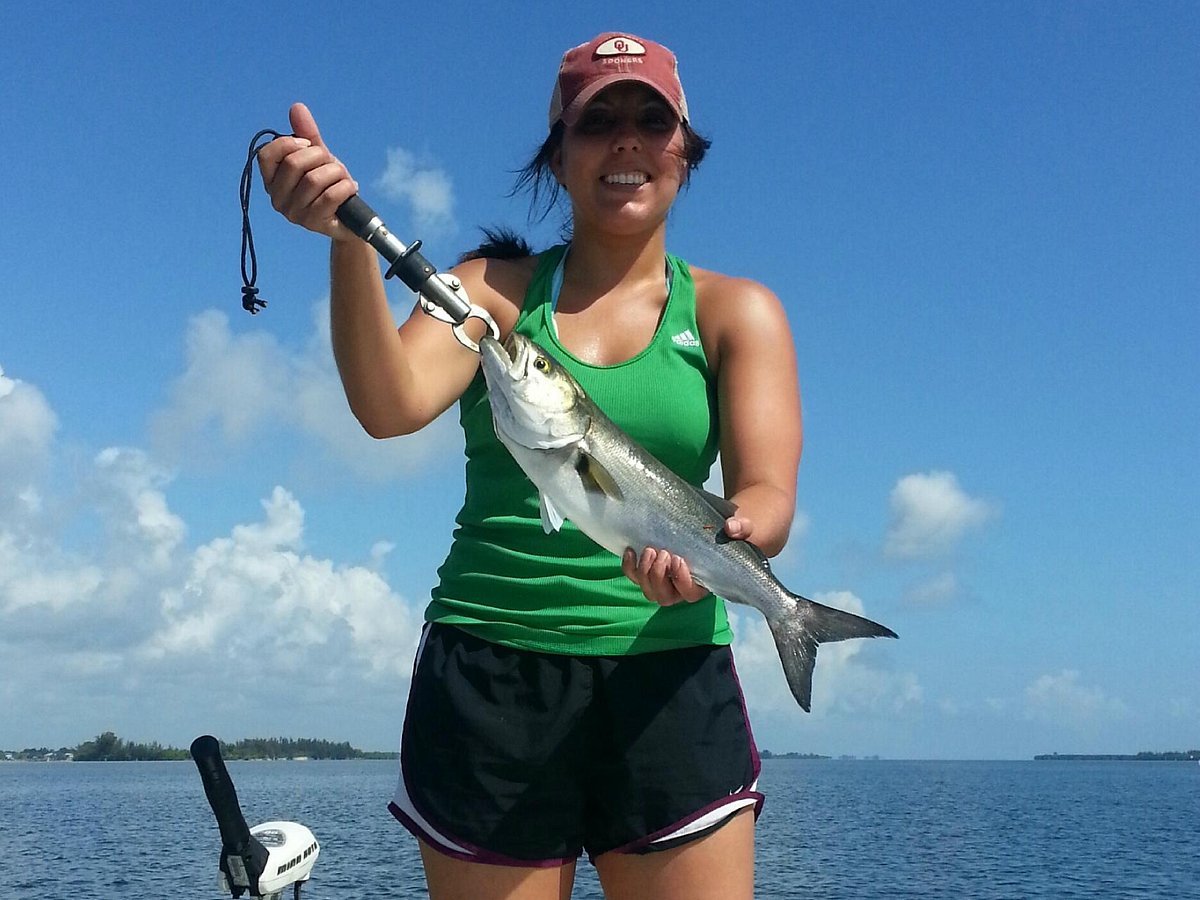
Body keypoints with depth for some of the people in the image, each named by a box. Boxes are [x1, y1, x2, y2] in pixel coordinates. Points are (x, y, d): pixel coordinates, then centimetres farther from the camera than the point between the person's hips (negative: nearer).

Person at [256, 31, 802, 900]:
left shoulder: (735, 311, 7)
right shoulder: (497, 288, 7)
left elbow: (769, 494, -6)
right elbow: (392, 404, -12)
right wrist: (350, 235, -27)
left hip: (670, 676, 0)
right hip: (488, 674, 0)